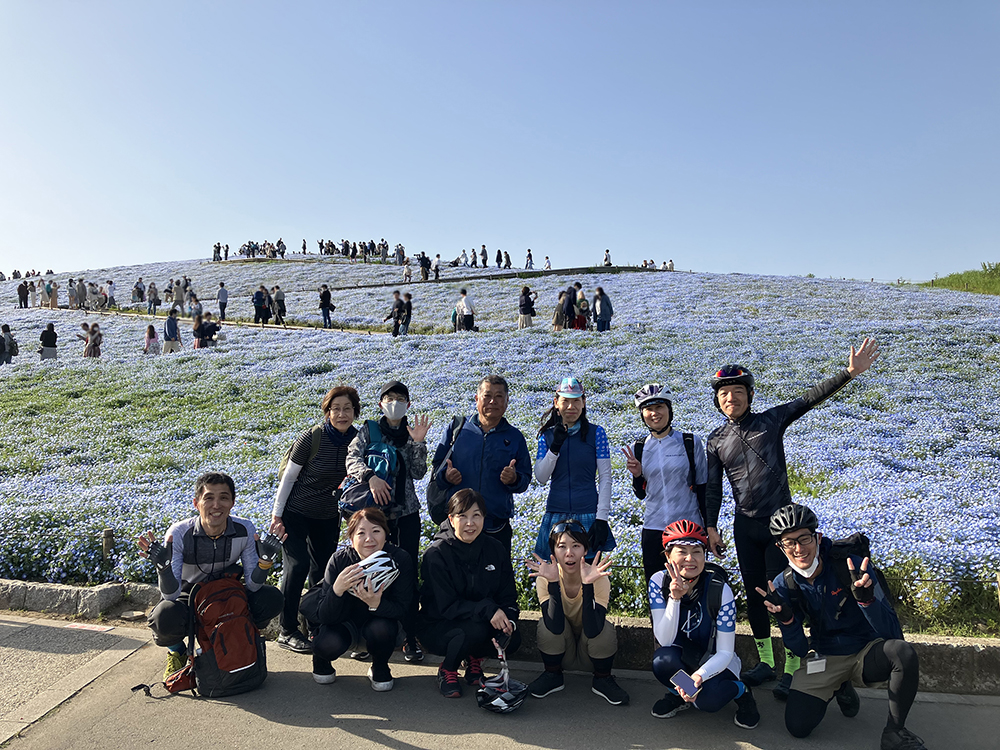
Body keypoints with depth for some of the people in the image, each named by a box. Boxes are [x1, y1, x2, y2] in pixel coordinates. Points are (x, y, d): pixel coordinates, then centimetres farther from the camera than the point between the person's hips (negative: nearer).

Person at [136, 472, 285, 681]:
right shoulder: (179, 534, -24)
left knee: (271, 598, -24)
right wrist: (163, 566, -43)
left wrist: (266, 560, -33)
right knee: (165, 616, -35)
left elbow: (252, 586, -14)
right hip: (189, 599, -2)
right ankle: (177, 651, 3)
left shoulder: (244, 530, -19)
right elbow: (171, 595, -25)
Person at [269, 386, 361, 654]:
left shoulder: (357, 440, -8)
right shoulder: (311, 438, -19)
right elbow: (288, 478, -11)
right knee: (297, 565, -10)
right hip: (296, 512, -4)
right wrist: (276, 515, -11)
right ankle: (287, 631, 3)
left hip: (329, 516, 4)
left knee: (322, 569, 10)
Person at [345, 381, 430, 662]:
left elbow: (418, 473, -1)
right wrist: (370, 476, -29)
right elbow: (351, 459, -12)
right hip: (375, 510, -1)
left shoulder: (412, 433, 8)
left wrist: (418, 442, -12)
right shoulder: (369, 430, 4)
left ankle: (410, 636, 6)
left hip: (407, 512, 1)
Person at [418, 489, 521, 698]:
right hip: (437, 628, -4)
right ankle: (447, 670, -1)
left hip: (485, 622, 4)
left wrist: (508, 618, -24)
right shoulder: (436, 554, -17)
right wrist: (488, 610, -35)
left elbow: (508, 596, -1)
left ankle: (475, 660, 9)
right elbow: (447, 606, -21)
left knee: (512, 638, -24)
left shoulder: (496, 549, -4)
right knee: (476, 630, -34)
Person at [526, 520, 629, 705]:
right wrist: (553, 583, -43)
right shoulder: (545, 578, -22)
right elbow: (555, 627, -34)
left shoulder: (599, 579, -24)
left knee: (604, 628, -30)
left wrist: (587, 584, -46)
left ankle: (602, 679, -1)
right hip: (561, 654, 1)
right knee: (548, 625, -29)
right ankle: (552, 676, 0)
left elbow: (592, 631, -36)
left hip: (590, 655, 0)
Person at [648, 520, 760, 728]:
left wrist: (700, 675, -37)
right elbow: (665, 640, -23)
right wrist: (674, 598, -37)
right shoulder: (659, 581, -18)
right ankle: (677, 694, 1)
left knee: (707, 700, -33)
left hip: (715, 660, -2)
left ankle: (741, 691, 2)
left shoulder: (720, 590, -22)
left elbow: (724, 652, -17)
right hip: (681, 656, 2)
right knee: (663, 661, -33)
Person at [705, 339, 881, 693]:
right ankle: (766, 662, 27)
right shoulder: (716, 440, 5)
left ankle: (792, 669, 13)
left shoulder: (771, 421, -2)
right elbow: (712, 488, 8)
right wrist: (710, 527, 3)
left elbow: (811, 398, -9)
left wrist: (850, 372, -19)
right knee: (754, 596, 11)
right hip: (745, 527, 3)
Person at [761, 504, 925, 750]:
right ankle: (840, 688, 17)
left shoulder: (853, 566, -20)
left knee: (903, 652, -34)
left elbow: (892, 633, -22)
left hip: (867, 653, -2)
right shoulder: (783, 585, -11)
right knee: (797, 726, -14)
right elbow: (800, 650, -9)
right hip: (823, 659, 2)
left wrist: (865, 598, -41)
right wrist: (785, 619, -29)